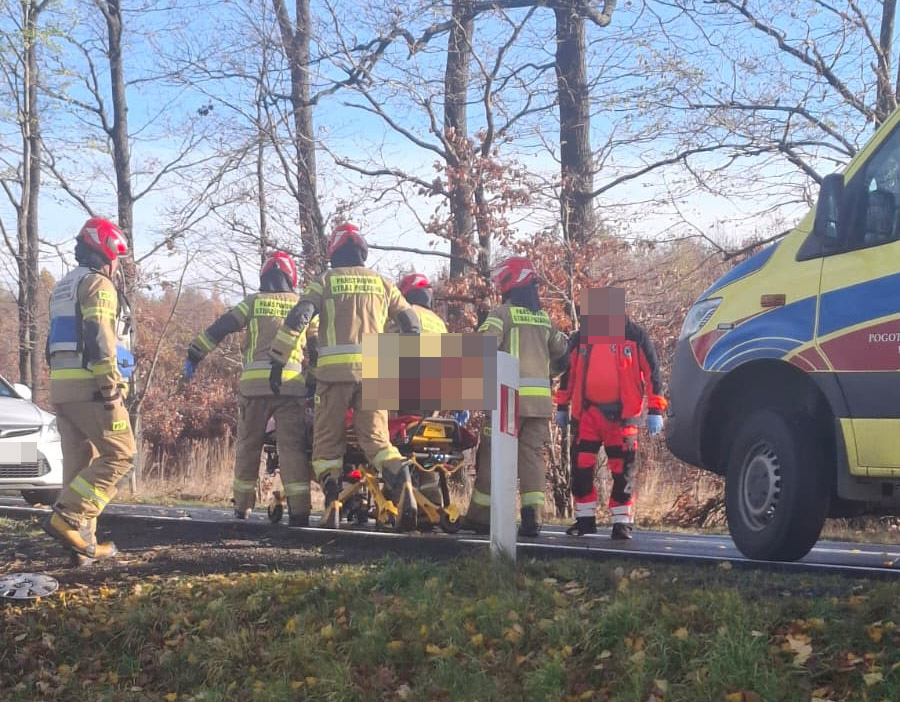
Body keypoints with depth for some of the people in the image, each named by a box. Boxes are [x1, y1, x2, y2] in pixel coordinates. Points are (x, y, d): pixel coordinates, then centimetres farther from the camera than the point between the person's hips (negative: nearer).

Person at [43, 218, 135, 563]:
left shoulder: (63, 288, 23)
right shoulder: (98, 283, -7)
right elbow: (99, 338, -18)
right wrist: (110, 386, -21)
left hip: (61, 384, 9)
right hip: (89, 384, -9)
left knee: (79, 462, 8)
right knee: (119, 454, -6)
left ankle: (82, 541, 4)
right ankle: (68, 517, -17)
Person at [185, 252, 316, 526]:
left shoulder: (254, 302, 11)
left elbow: (221, 327, 7)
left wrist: (195, 355, 12)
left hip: (255, 381, 0)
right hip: (292, 382, 0)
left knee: (248, 445, 12)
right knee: (293, 448, -2)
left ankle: (243, 505, 17)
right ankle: (299, 511, -11)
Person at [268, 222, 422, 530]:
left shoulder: (326, 281, 7)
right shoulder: (382, 283, 16)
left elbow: (297, 319, -4)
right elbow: (411, 322, 20)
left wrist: (277, 361, -2)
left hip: (335, 369, -2)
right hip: (374, 369, 2)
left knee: (327, 440, 7)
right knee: (376, 438, 0)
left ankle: (332, 504, -5)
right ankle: (402, 484, -26)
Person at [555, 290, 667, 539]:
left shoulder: (636, 336, -2)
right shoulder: (581, 337, 7)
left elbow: (652, 373, 0)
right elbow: (569, 372, 18)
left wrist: (655, 411, -4)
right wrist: (562, 406, 18)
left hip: (622, 415, -2)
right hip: (587, 412, 3)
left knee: (622, 470, 1)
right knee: (581, 467, 1)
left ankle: (622, 522, 10)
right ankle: (584, 519, 12)